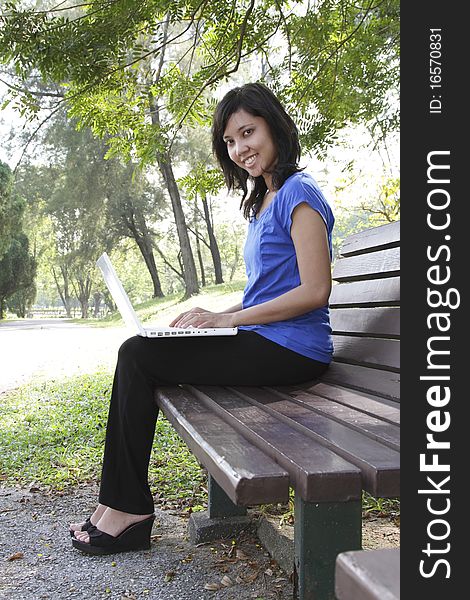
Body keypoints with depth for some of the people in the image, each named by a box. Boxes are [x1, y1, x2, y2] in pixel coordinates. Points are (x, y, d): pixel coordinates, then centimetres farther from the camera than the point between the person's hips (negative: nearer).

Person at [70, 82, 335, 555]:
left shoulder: (298, 193, -10)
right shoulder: (264, 200, 20)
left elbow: (315, 290, -17)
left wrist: (228, 318, -15)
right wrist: (212, 316, 4)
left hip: (291, 350, -9)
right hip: (266, 343, 9)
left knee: (137, 356, -13)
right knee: (137, 351, 1)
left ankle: (128, 508, 0)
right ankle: (121, 505, 3)